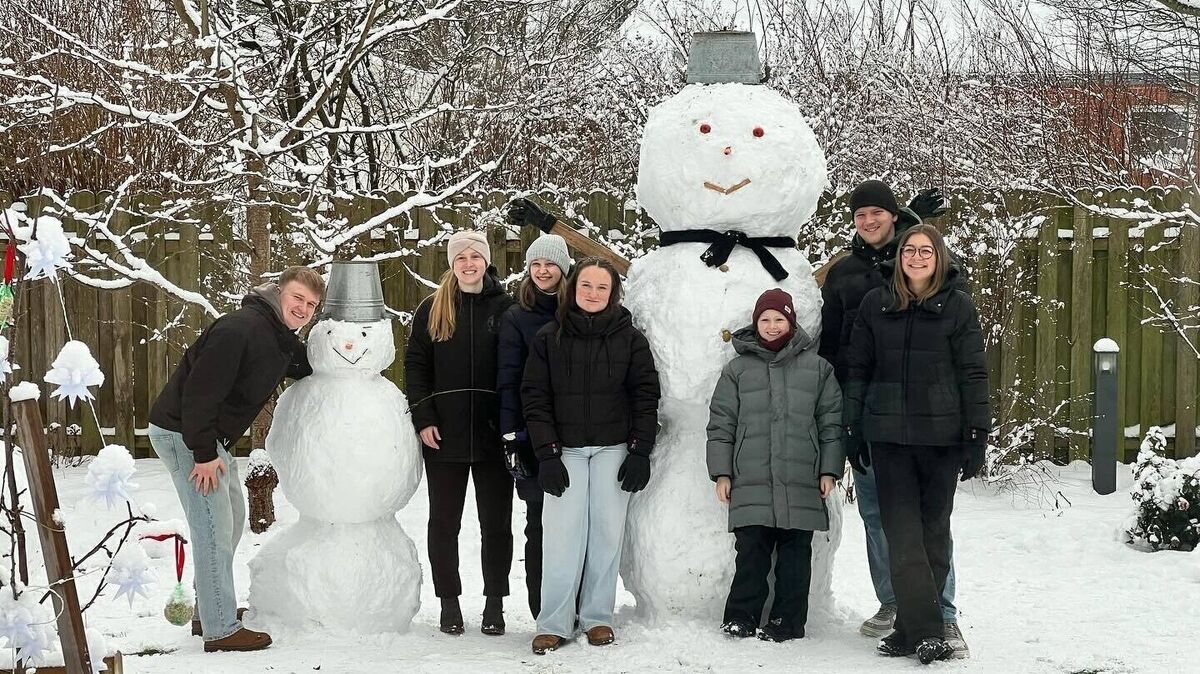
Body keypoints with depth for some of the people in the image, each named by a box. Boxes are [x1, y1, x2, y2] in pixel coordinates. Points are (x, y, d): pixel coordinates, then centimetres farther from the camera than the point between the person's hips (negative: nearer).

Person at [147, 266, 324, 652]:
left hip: (211, 437, 11)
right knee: (214, 526, -11)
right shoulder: (241, 329, -24)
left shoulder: (285, 342, 7)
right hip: (182, 433, -11)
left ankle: (210, 611, 30)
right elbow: (199, 392, -28)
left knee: (232, 518, 18)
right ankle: (220, 631, -6)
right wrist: (204, 454, -26)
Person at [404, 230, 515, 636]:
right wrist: (423, 419, -5)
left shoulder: (505, 308, 4)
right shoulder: (432, 310, 7)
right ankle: (449, 602, 16)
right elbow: (416, 366, 6)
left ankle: (495, 603, 15)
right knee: (443, 522, 6)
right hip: (444, 434, 1)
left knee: (496, 522, 5)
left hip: (493, 434, -1)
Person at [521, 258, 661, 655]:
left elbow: (645, 396, 4)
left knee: (607, 532, 2)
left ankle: (597, 617, 13)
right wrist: (547, 454, -7)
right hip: (565, 450, 0)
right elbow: (535, 398, 1)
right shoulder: (549, 338, 5)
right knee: (562, 534, -7)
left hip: (613, 449, 1)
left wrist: (640, 452, -4)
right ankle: (554, 623, -2)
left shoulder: (630, 338, 5)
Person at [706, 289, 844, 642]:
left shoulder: (817, 367, 10)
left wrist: (829, 470, 3)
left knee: (795, 555, 2)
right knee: (751, 552, -3)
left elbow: (831, 423, 10)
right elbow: (721, 424, 10)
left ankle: (787, 621, 9)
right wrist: (722, 473, 4)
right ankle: (741, 618, 6)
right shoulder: (738, 369, 10)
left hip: (801, 484, 0)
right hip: (751, 484, 0)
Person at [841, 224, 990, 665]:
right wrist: (852, 429, 7)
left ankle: (914, 628, 11)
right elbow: (857, 368, 11)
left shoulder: (958, 306, 2)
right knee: (902, 533, -5)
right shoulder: (876, 304, 8)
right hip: (888, 435, 1)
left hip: (941, 435, -1)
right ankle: (926, 631, -5)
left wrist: (977, 435, -5)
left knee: (933, 531, 5)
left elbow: (973, 375, 0)